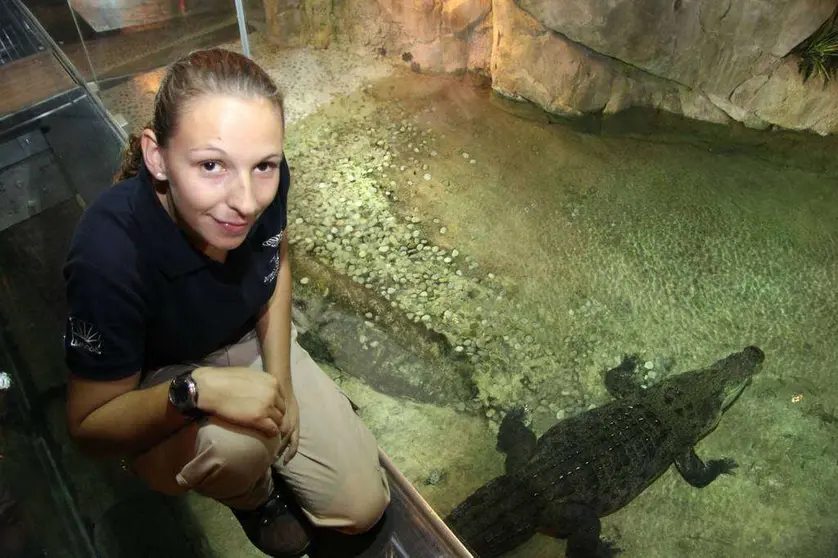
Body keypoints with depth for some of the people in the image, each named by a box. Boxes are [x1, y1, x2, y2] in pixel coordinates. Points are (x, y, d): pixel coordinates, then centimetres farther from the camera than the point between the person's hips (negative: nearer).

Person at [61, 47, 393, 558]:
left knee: (363, 509, 0)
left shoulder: (265, 180, -25)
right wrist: (197, 390, -41)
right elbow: (89, 426, -23)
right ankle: (252, 497, -1)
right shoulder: (109, 256, -37)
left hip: (253, 344, 4)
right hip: (158, 386, -3)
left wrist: (280, 379, -9)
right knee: (234, 440, -38)